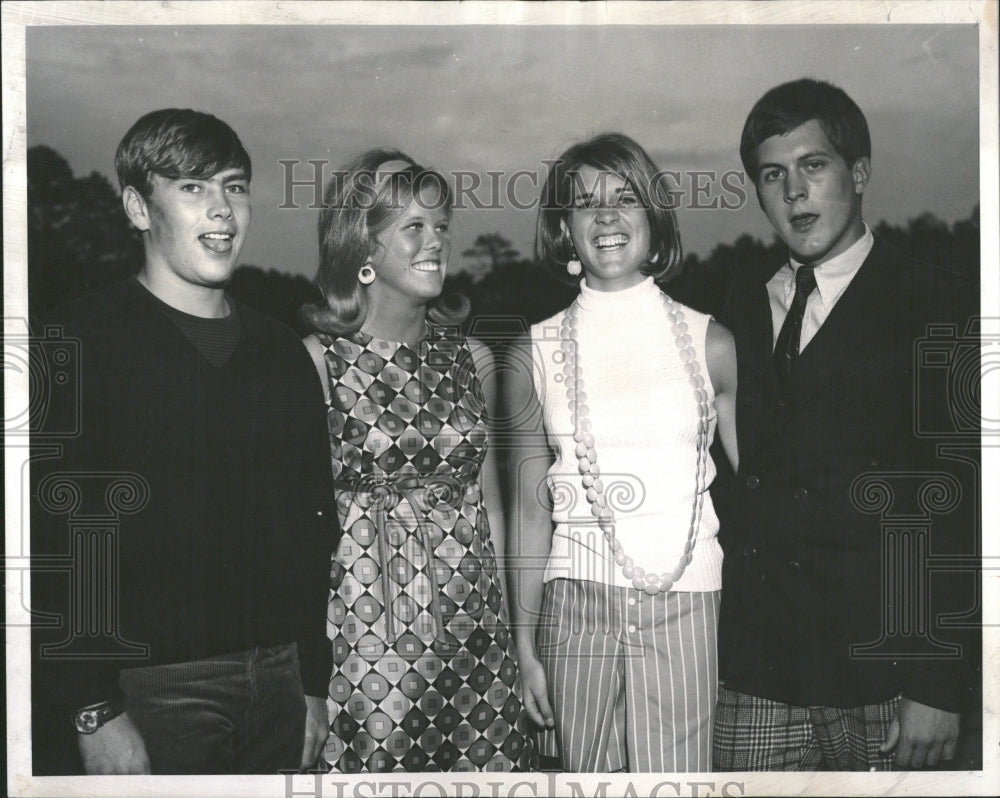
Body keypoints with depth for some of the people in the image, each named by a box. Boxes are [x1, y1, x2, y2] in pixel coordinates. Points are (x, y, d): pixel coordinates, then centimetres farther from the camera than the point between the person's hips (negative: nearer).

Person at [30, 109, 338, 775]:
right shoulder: (80, 342, -5)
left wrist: (314, 683, 13)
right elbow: (52, 540, -12)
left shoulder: (281, 353, 12)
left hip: (278, 682, 5)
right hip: (151, 690, -5)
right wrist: (94, 713, -17)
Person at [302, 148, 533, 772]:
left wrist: (506, 630, 11)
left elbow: (488, 505, 13)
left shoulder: (470, 358, 9)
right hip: (367, 644, -4)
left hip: (475, 639, 4)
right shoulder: (316, 361, -4)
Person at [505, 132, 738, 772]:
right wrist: (525, 646, 5)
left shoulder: (709, 343, 3)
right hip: (576, 606, 1)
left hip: (685, 603, 0)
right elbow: (530, 508, 6)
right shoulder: (535, 354, 4)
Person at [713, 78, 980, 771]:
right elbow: (733, 473, 10)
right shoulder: (740, 303, 11)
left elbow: (960, 507, -8)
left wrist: (940, 685, -13)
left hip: (878, 673, -3)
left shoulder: (938, 306, -3)